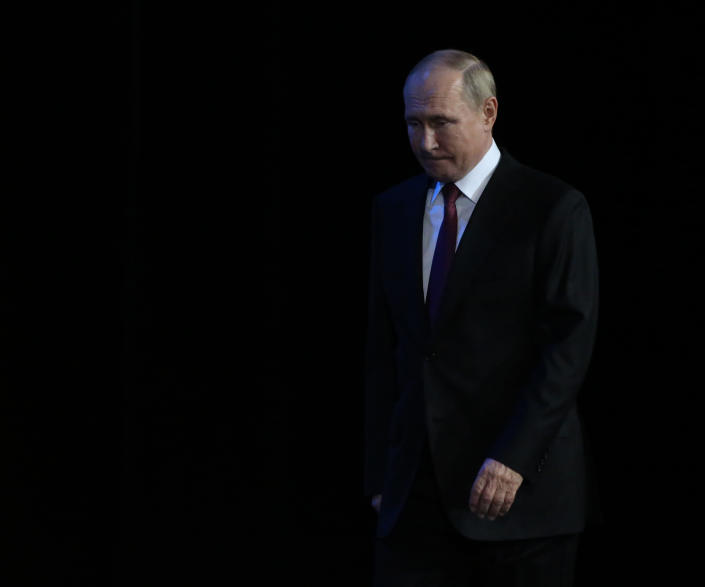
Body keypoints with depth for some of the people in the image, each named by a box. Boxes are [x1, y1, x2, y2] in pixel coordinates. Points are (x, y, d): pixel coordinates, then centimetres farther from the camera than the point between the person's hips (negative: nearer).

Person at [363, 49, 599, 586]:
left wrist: (513, 459, -17)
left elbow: (570, 345, -10)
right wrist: (381, 472, 7)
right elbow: (383, 350, 13)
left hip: (520, 488, -4)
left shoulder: (554, 208, -5)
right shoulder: (394, 209, 12)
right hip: (417, 492, 4)